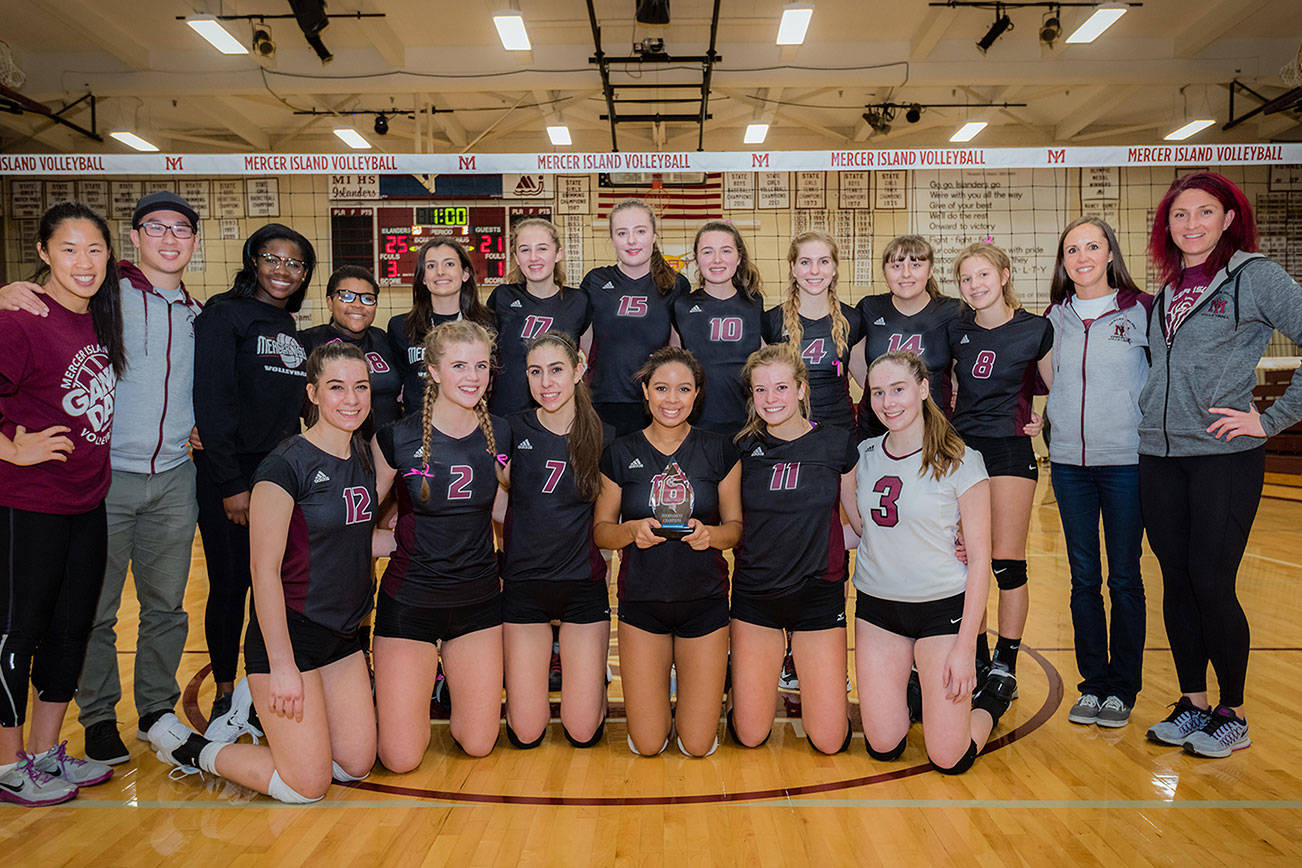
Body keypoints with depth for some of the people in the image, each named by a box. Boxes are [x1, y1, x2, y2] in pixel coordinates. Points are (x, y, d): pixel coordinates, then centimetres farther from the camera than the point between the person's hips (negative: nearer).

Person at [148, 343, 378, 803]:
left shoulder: (363, 456, 5)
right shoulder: (287, 464, -18)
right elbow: (265, 570, -18)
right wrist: (282, 666, -19)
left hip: (343, 634, 7)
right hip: (289, 631, -7)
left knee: (357, 765, 9)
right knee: (307, 784, -3)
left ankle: (263, 712, 29)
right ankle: (187, 746, 17)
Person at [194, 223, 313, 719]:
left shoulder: (292, 329, 14)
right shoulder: (224, 315, -6)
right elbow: (210, 402, -13)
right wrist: (231, 484, -16)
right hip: (230, 476, -6)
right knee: (230, 585, 3)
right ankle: (225, 693, 19)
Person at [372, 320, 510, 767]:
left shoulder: (500, 435, -2)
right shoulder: (397, 439, -12)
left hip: (479, 599, 3)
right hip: (410, 600, -3)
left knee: (478, 744, 9)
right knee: (401, 758, 0)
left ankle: (452, 679, 38)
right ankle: (386, 692, 30)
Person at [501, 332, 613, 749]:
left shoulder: (603, 438, -2)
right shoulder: (513, 431, -4)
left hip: (583, 585, 0)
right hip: (523, 584, 0)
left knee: (583, 732, 4)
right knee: (525, 733, 5)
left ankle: (589, 673, 35)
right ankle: (537, 668, 35)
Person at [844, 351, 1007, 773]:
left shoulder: (960, 461, -11)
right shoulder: (863, 456, 1)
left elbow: (979, 557, -9)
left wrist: (966, 645, -13)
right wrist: (835, 477, 0)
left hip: (943, 607, -3)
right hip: (876, 607, 4)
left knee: (949, 759, -2)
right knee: (882, 748, 4)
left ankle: (988, 702, 29)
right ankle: (913, 689, 35)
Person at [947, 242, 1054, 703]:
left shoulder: (1036, 330, -3)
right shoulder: (955, 331, 6)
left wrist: (1042, 420, -6)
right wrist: (947, 410, 8)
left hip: (1010, 450, -3)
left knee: (1007, 563, -2)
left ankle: (1005, 666, 12)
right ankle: (977, 662, 19)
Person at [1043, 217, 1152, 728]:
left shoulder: (1142, 311, -2)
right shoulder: (1055, 318, 7)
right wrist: (1054, 424, 7)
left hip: (1127, 462, -3)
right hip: (1068, 463, 3)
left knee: (1124, 578, 4)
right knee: (1084, 579, 8)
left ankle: (1123, 688, 17)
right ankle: (1094, 682, 20)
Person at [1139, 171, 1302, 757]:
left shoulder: (1255, 275, -4)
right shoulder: (1167, 291, 14)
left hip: (1225, 456, -5)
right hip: (1158, 456, 5)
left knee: (1212, 584, -4)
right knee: (1176, 582, 8)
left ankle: (1233, 715, 15)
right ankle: (1192, 704, 22)